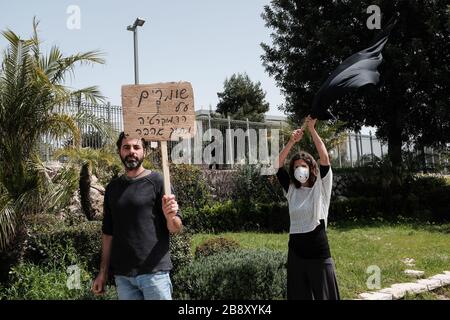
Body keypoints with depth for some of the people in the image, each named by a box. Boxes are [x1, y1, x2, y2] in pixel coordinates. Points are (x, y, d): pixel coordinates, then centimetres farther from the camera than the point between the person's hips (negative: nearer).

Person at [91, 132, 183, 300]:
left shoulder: (157, 181, -3)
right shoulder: (112, 187, 10)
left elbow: (176, 229, -3)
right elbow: (108, 232, 16)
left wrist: (170, 217, -25)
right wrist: (103, 272, 10)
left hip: (154, 271, -4)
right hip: (121, 274, 4)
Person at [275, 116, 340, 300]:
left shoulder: (321, 187, 0)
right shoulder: (291, 190, 8)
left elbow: (325, 158, -11)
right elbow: (277, 164, 1)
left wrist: (312, 130, -11)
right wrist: (292, 141, -6)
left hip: (319, 252, -3)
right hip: (296, 252, 3)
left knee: (324, 295, 5)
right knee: (298, 296, 10)